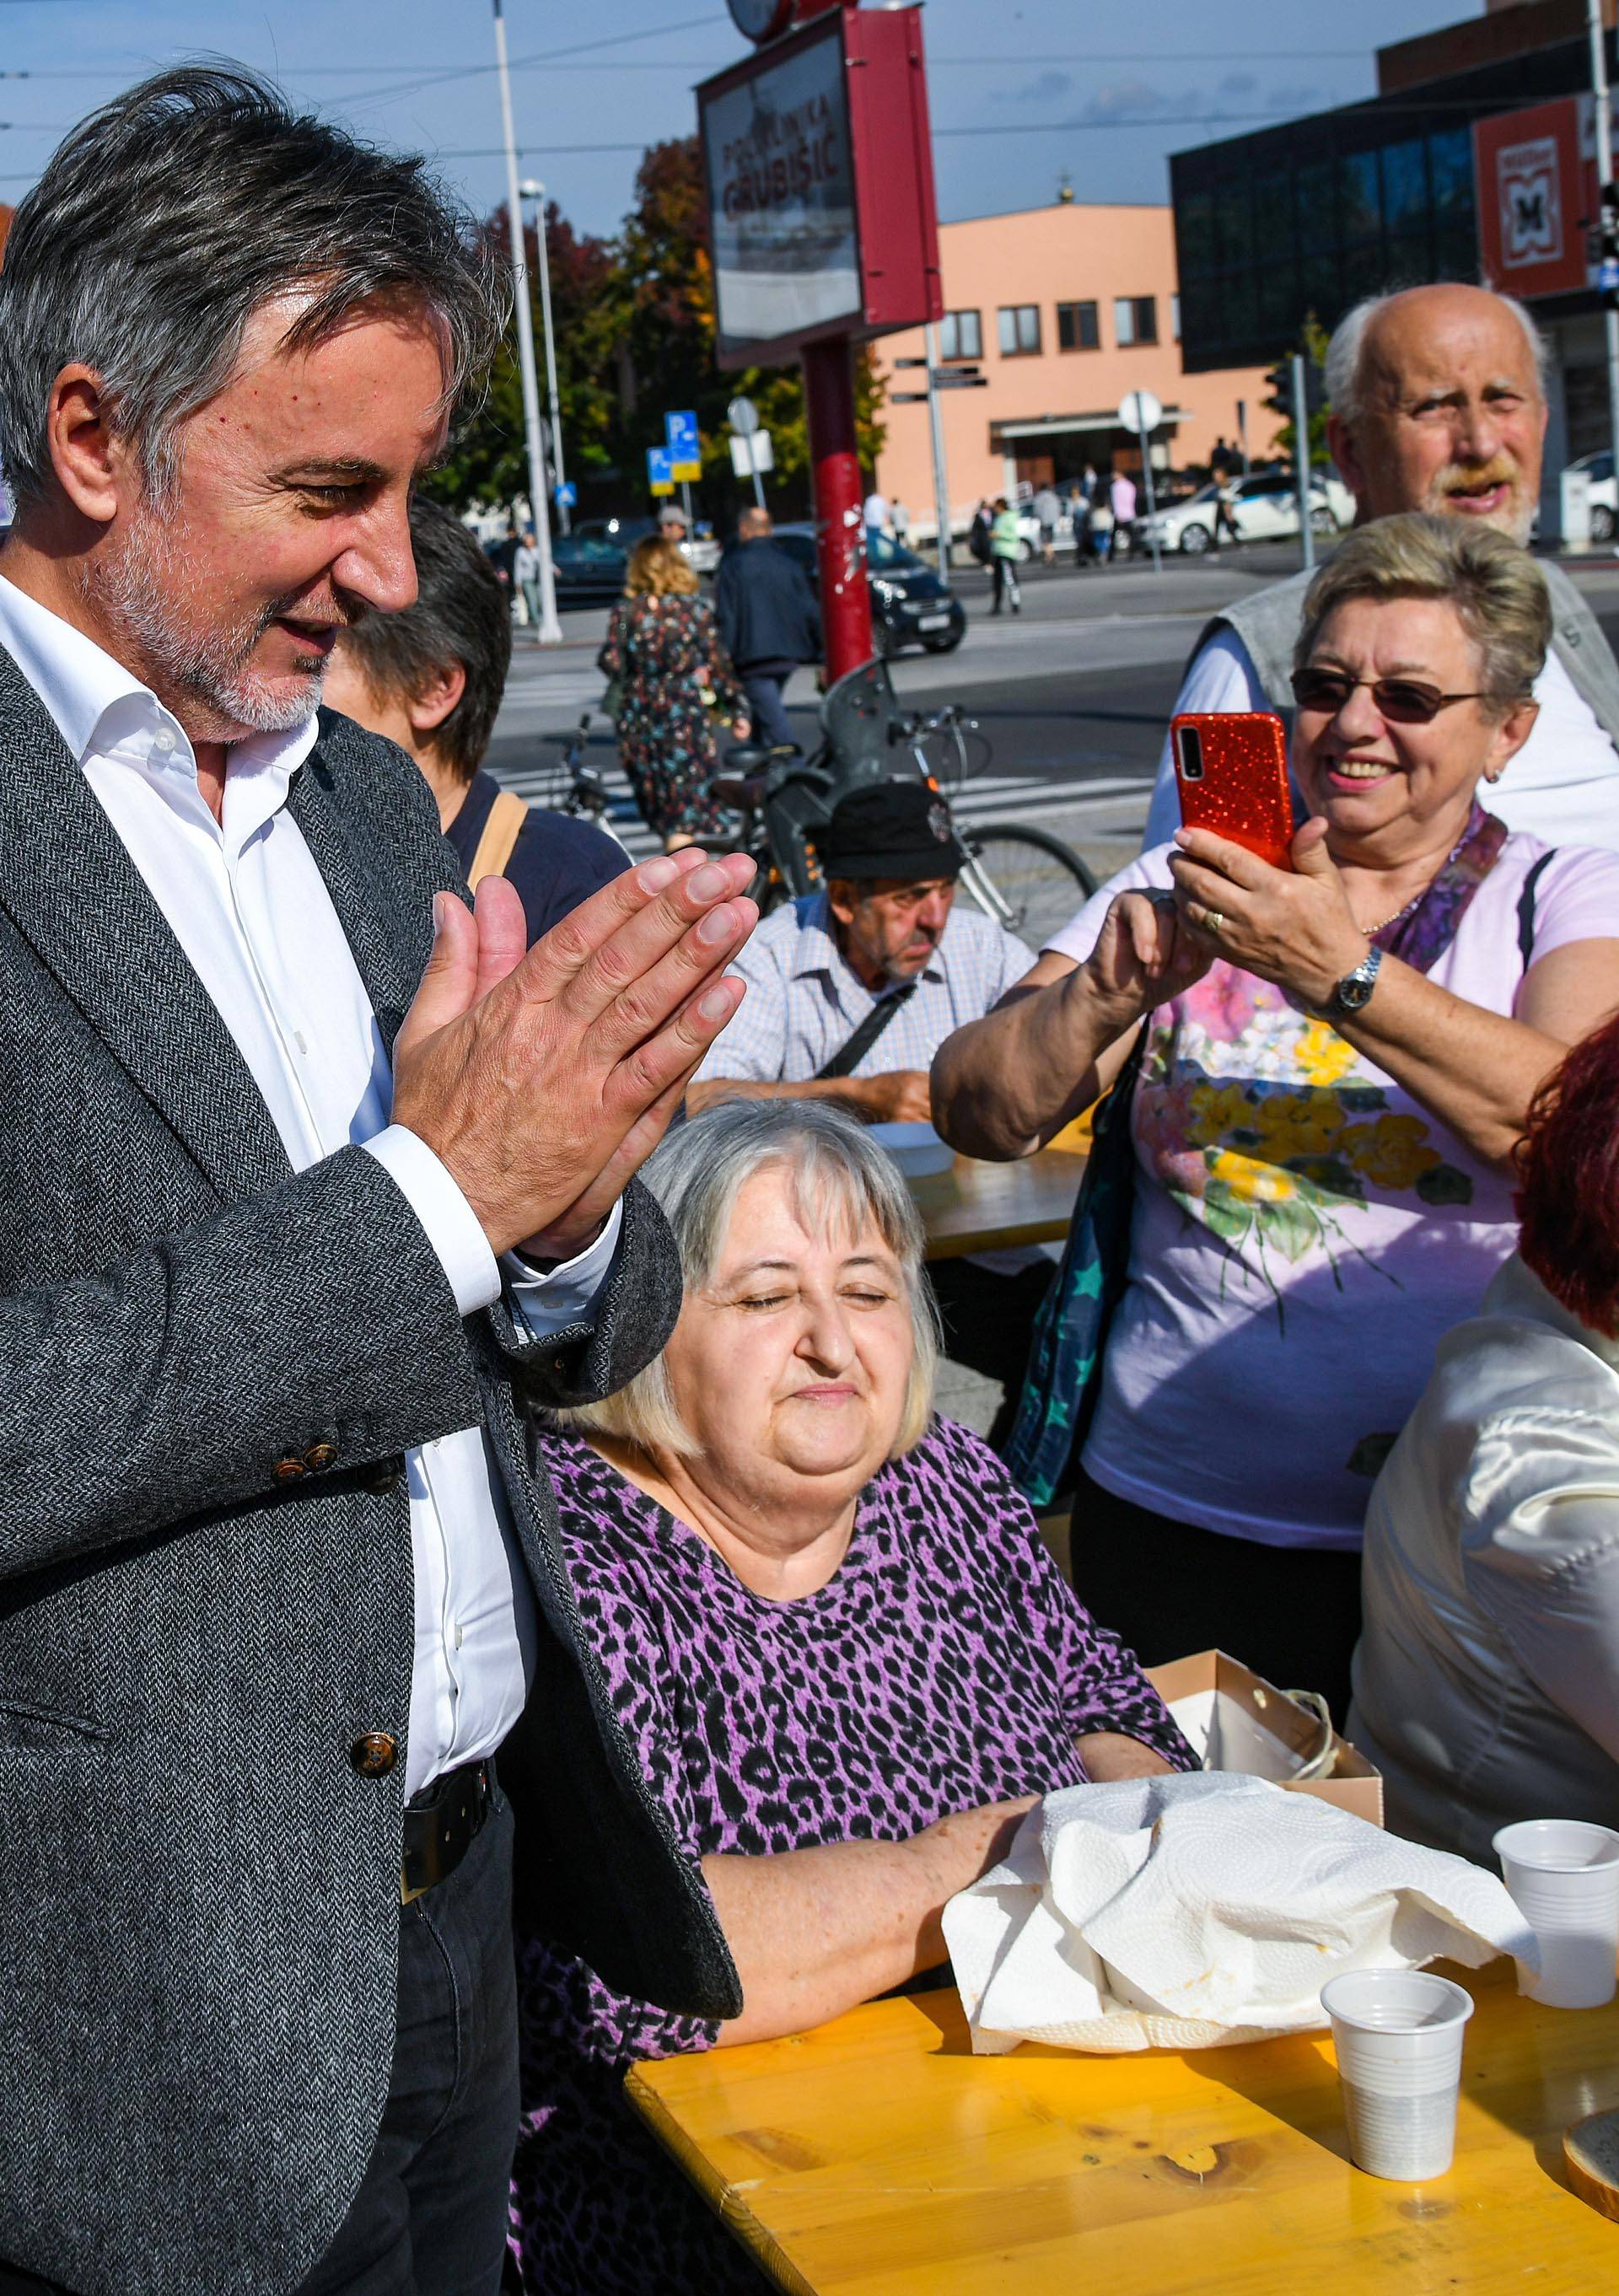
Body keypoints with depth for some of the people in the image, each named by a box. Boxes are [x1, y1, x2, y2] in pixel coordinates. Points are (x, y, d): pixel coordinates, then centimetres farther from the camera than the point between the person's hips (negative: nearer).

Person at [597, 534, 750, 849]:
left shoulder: (625, 611, -2)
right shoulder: (696, 608, -3)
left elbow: (610, 663, -8)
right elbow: (718, 664, -2)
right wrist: (737, 709, 6)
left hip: (639, 716, 2)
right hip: (687, 714, -2)